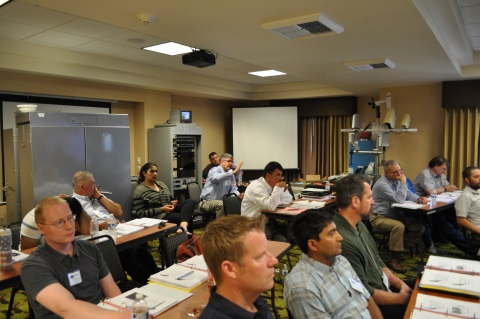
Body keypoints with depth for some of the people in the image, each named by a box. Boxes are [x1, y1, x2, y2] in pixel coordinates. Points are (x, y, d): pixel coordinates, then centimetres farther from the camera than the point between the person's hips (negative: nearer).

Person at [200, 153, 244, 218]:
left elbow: (233, 189, 9)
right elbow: (216, 178, -36)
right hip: (207, 202, -6)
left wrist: (239, 195, -14)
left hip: (220, 202, 6)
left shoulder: (230, 175, 7)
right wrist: (233, 172, -38)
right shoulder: (214, 170, -11)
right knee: (221, 204, -34)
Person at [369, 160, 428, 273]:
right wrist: (403, 182, -18)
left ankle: (394, 243, 10)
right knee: (399, 226, -35)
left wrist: (418, 198, -6)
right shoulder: (382, 184, -22)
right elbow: (400, 200, -26)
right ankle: (394, 259, -21)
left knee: (420, 226, -5)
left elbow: (408, 193, 15)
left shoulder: (396, 180, 7)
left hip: (396, 214, 9)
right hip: (379, 217, -9)